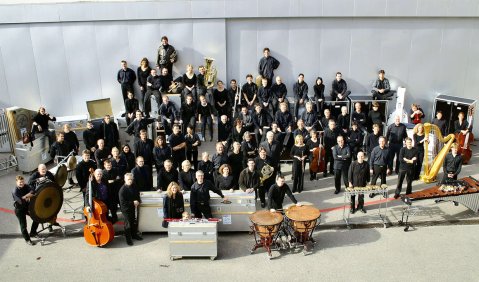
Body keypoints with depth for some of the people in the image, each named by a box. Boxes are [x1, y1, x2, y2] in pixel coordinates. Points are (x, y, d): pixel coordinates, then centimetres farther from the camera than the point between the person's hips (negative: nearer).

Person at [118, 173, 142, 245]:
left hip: (134, 208, 6)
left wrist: (138, 201, -9)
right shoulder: (122, 190, -20)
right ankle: (128, 238, 17)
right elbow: (122, 202, -22)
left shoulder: (134, 186, -1)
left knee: (135, 222, 17)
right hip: (126, 209, -6)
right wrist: (133, 203, -23)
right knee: (128, 224, 2)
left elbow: (138, 195, 12)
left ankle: (134, 234, 37)